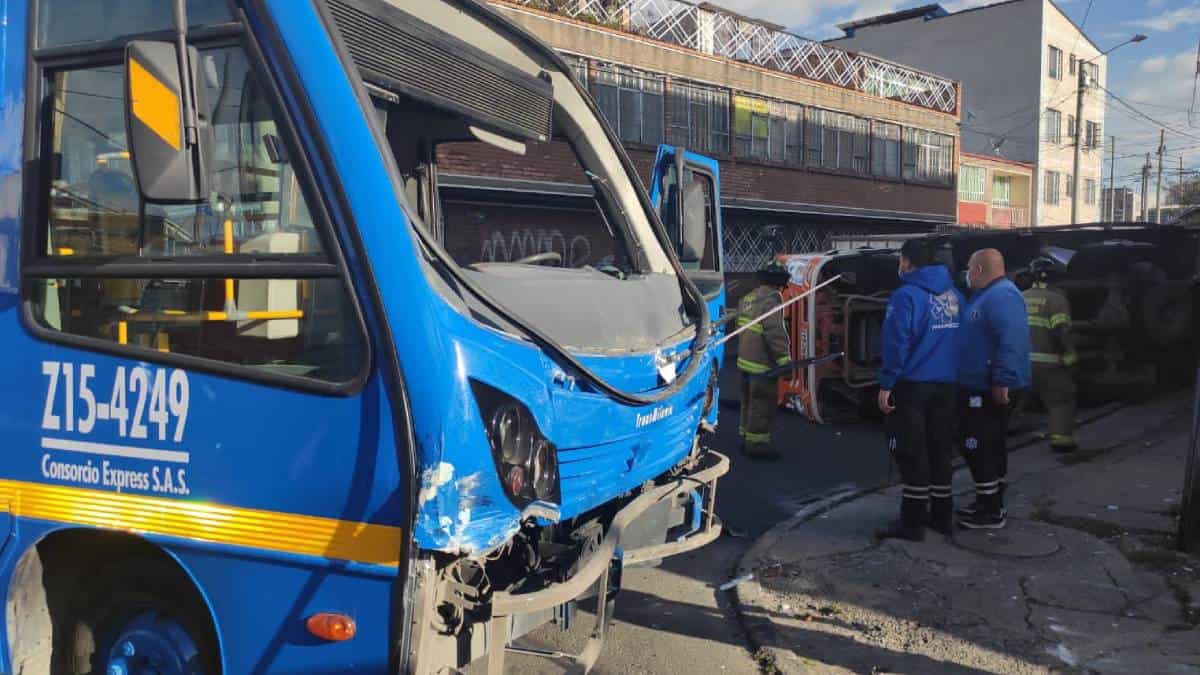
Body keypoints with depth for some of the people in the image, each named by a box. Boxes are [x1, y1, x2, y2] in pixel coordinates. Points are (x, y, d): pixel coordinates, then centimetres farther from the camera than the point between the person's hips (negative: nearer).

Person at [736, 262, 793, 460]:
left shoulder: (747, 298, 13)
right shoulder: (772, 299, -16)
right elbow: (774, 332, -24)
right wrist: (784, 358, -22)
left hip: (745, 360, 9)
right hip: (762, 363, -9)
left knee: (749, 401, 19)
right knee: (763, 403, -1)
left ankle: (747, 438, 30)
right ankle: (757, 443, 3)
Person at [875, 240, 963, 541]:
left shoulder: (906, 295, -13)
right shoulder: (954, 294, 8)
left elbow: (896, 344, -18)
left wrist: (886, 385, -13)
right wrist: (954, 375, 18)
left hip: (913, 385, -7)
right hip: (946, 385, 7)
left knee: (912, 453, -1)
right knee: (940, 450, 15)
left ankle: (913, 522, 2)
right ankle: (942, 515, 23)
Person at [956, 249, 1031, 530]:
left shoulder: (1002, 296, -18)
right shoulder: (986, 296, 17)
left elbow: (1011, 341, -29)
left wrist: (1002, 381, -31)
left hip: (990, 388, -11)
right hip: (979, 386, 11)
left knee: (980, 448, -5)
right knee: (989, 446, 17)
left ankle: (991, 511, 3)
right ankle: (990, 503, 28)